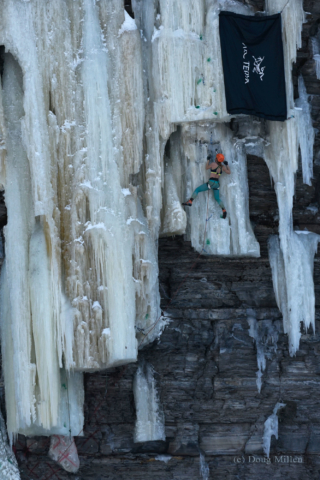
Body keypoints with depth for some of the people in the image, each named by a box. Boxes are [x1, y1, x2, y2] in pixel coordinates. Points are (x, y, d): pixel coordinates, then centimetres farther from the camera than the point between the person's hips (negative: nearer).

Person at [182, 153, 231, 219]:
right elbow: (229, 172, 19)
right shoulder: (223, 167, 5)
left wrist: (208, 160, 19)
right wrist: (227, 165, 29)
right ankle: (224, 210, 9)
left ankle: (190, 201, -11)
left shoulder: (213, 164, -9)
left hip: (211, 182, -5)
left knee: (197, 189, 3)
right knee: (217, 198, 21)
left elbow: (206, 168, 7)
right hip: (217, 184, 5)